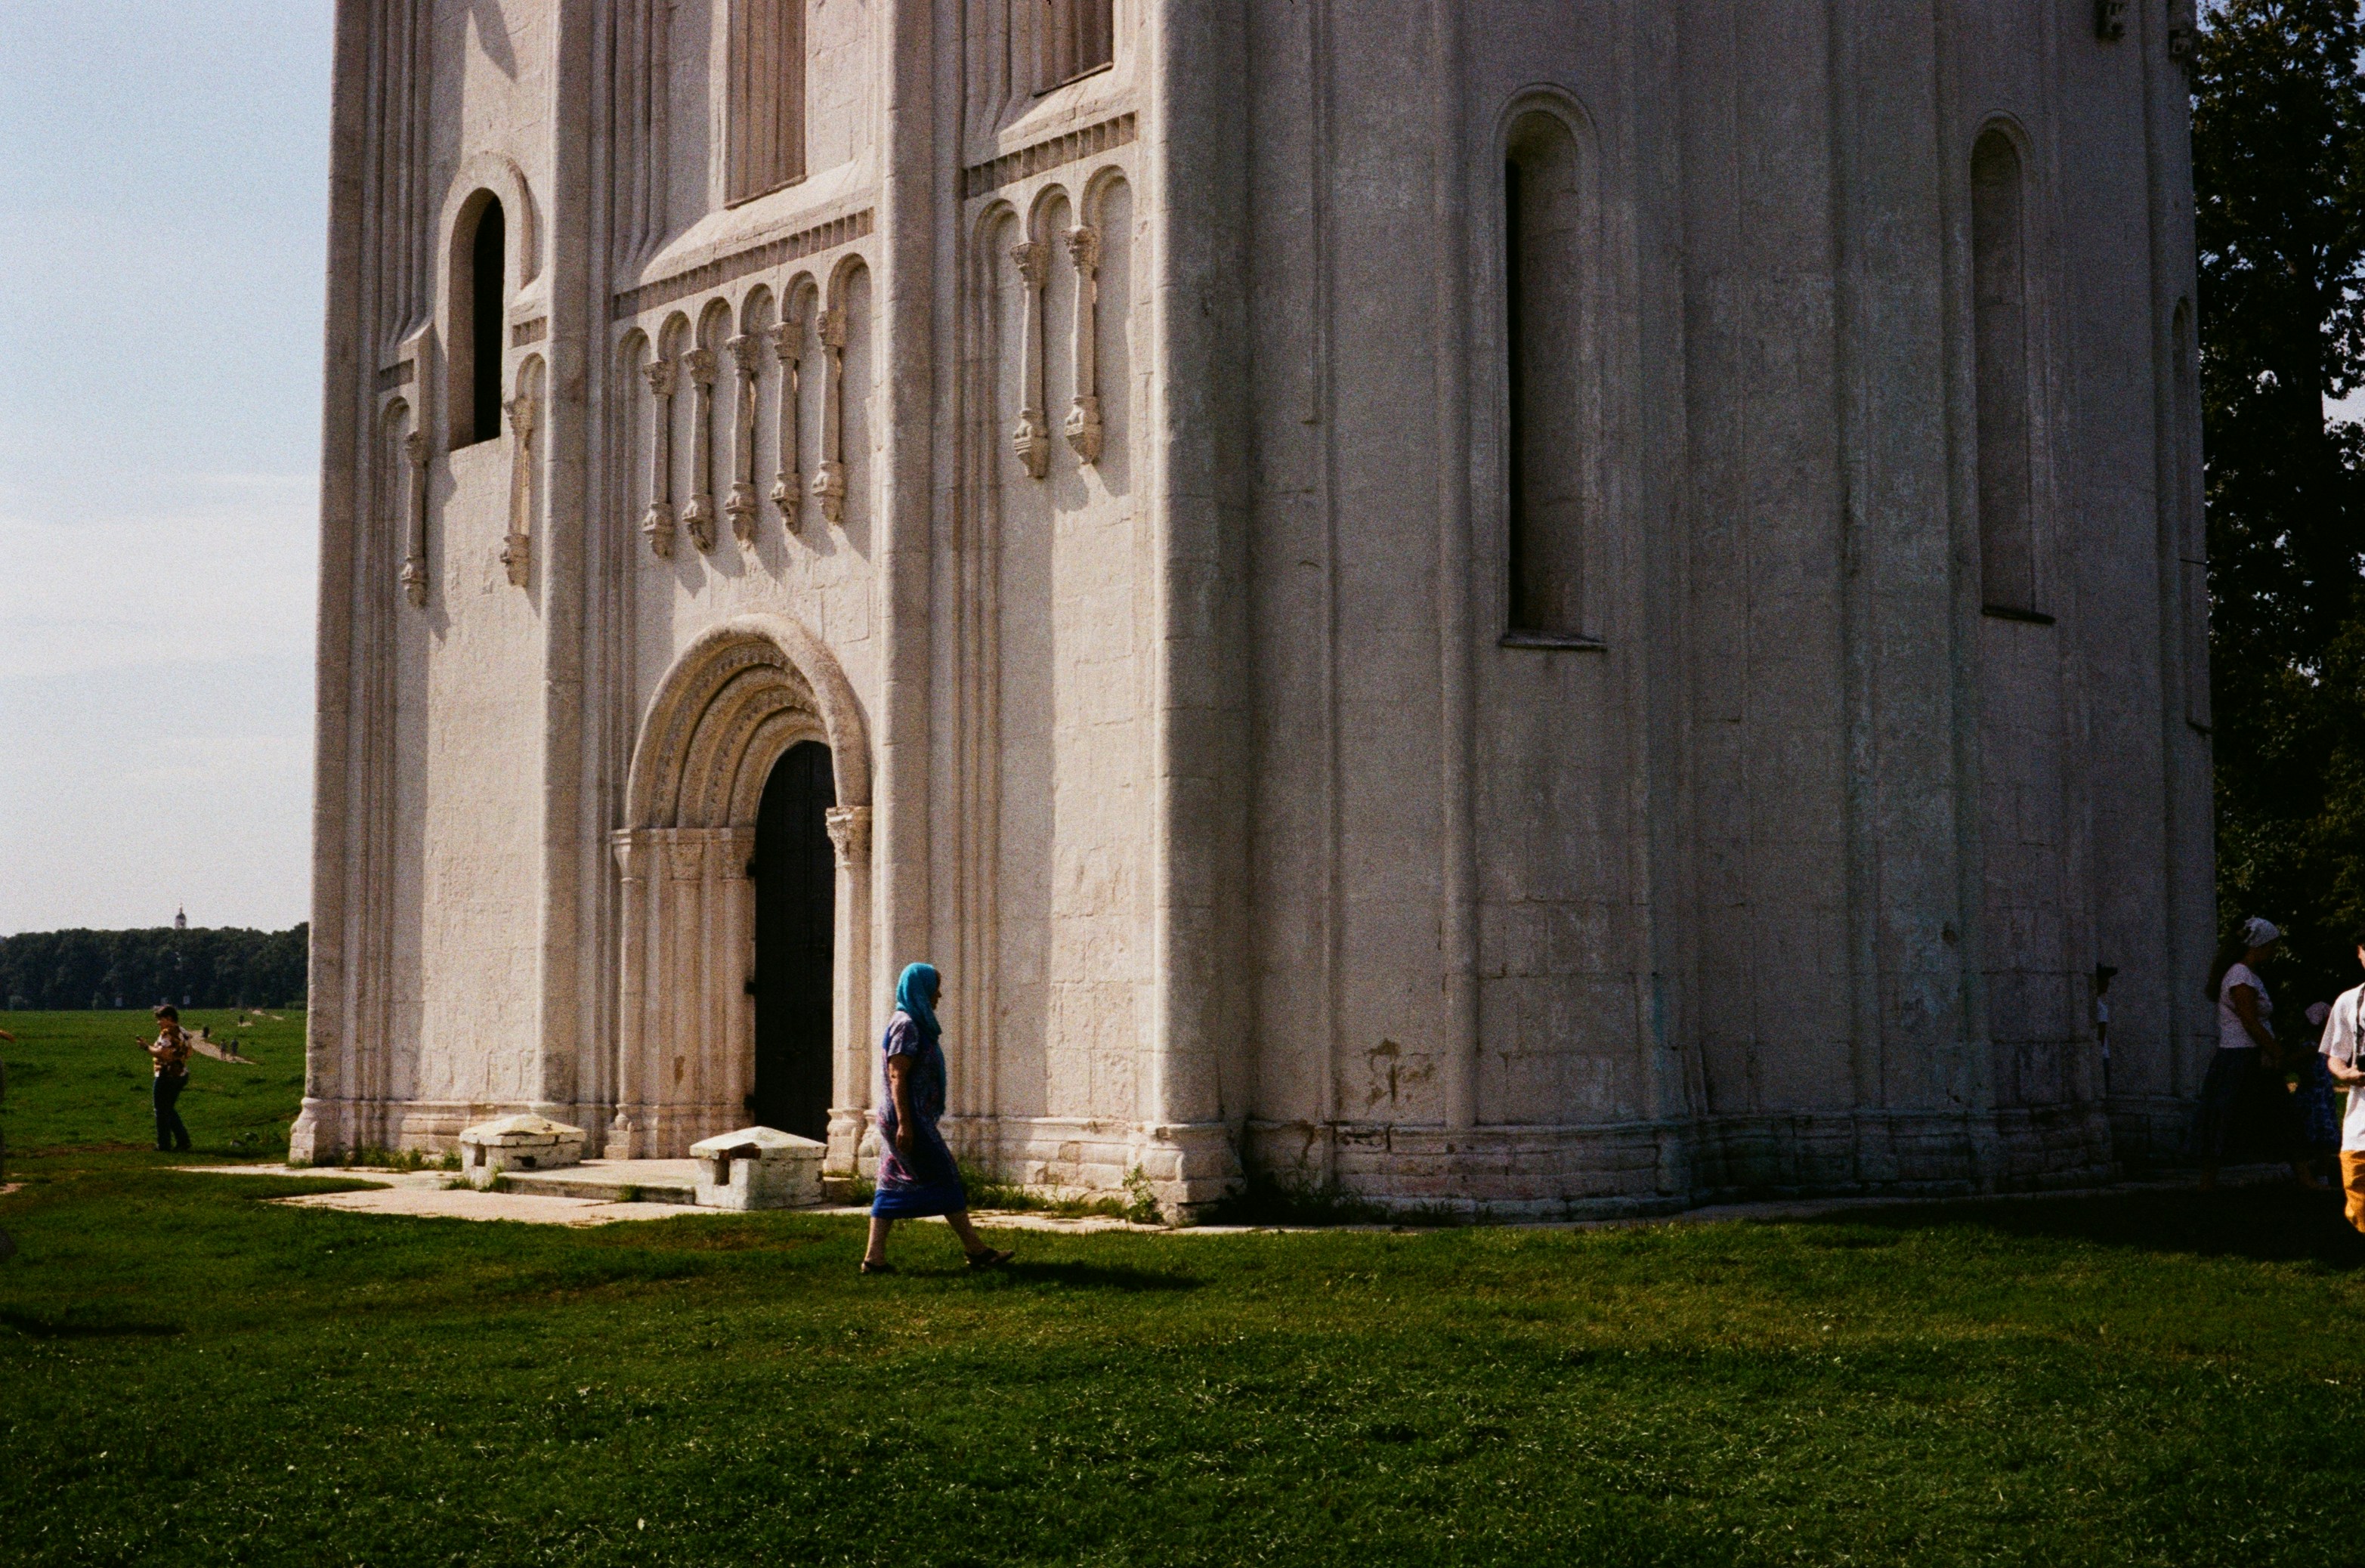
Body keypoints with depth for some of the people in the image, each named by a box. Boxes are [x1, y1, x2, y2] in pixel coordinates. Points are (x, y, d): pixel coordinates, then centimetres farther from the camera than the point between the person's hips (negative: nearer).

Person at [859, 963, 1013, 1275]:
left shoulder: (913, 1024, 17)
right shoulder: (906, 1025, -14)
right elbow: (897, 1076, -20)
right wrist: (904, 1124, -24)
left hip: (913, 1118, 10)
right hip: (910, 1117, -10)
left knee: (894, 1186, 6)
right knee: (944, 1179, -3)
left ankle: (875, 1257, 3)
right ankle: (976, 1250, 3)